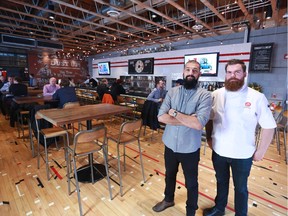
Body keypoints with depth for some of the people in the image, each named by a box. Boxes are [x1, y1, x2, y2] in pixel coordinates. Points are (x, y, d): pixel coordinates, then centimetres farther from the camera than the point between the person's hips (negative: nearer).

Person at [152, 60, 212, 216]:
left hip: (190, 149, -3)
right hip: (170, 145, 4)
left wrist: (175, 113, -19)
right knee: (169, 175, 26)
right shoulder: (172, 92, -4)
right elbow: (161, 117, -15)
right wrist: (188, 120, -20)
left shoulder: (205, 95, -14)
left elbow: (198, 124, -27)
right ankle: (168, 199, 55)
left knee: (191, 183, 19)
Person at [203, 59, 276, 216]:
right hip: (218, 151, 3)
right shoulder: (216, 95, -4)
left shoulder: (257, 97, -12)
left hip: (242, 154, -2)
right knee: (221, 182, 24)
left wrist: (260, 152, -8)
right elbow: (209, 119, 6)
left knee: (240, 187, 19)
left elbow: (269, 127, -8)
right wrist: (209, 138, 2)